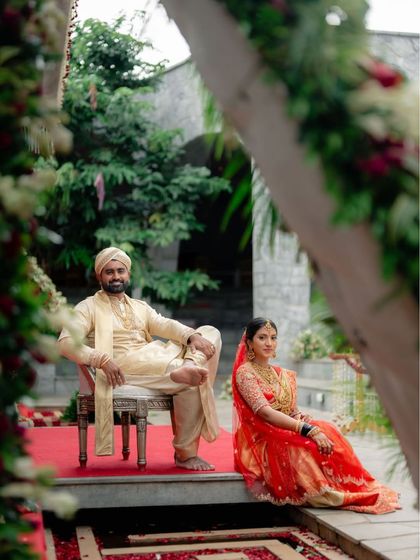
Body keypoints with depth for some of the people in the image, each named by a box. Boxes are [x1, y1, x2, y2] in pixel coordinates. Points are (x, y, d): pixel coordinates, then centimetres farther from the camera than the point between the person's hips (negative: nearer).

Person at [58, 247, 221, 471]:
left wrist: (192, 335, -14)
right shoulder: (88, 307, 8)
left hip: (158, 362, 7)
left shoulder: (141, 307, 25)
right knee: (191, 381, -29)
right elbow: (65, 342, -8)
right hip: (123, 367, -7)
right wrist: (102, 360, -24)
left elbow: (164, 325, 8)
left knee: (210, 333, -5)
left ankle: (188, 369, -31)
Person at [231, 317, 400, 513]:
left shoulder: (285, 376, 16)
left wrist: (310, 423, -13)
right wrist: (308, 430, -29)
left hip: (286, 436, 6)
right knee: (308, 446, -32)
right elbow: (265, 412, -20)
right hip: (261, 443, -6)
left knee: (327, 432, -22)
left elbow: (293, 413, 12)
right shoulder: (245, 372, -7)